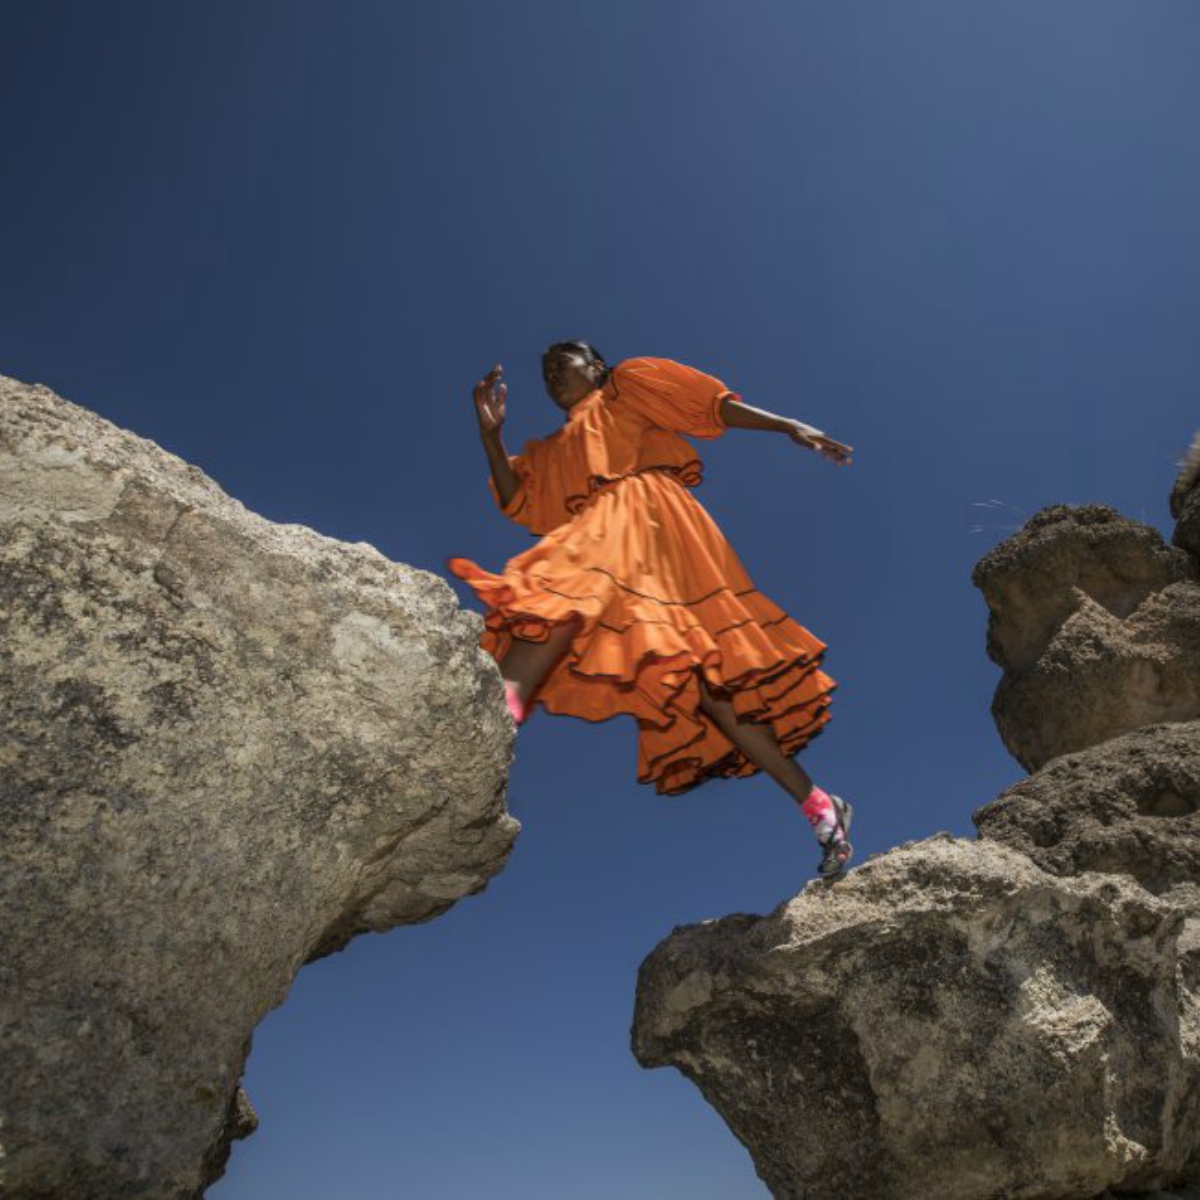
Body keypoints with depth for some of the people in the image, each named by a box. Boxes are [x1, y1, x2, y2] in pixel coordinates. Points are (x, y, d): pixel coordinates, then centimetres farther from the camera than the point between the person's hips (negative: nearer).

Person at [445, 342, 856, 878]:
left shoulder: (630, 385, 22)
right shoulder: (552, 451, 36)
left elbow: (713, 404, 11)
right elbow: (516, 502, 22)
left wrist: (790, 425, 0)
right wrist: (491, 434, 12)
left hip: (644, 512, -5)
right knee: (699, 681, -6)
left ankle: (500, 710, -62)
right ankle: (816, 804, -6)